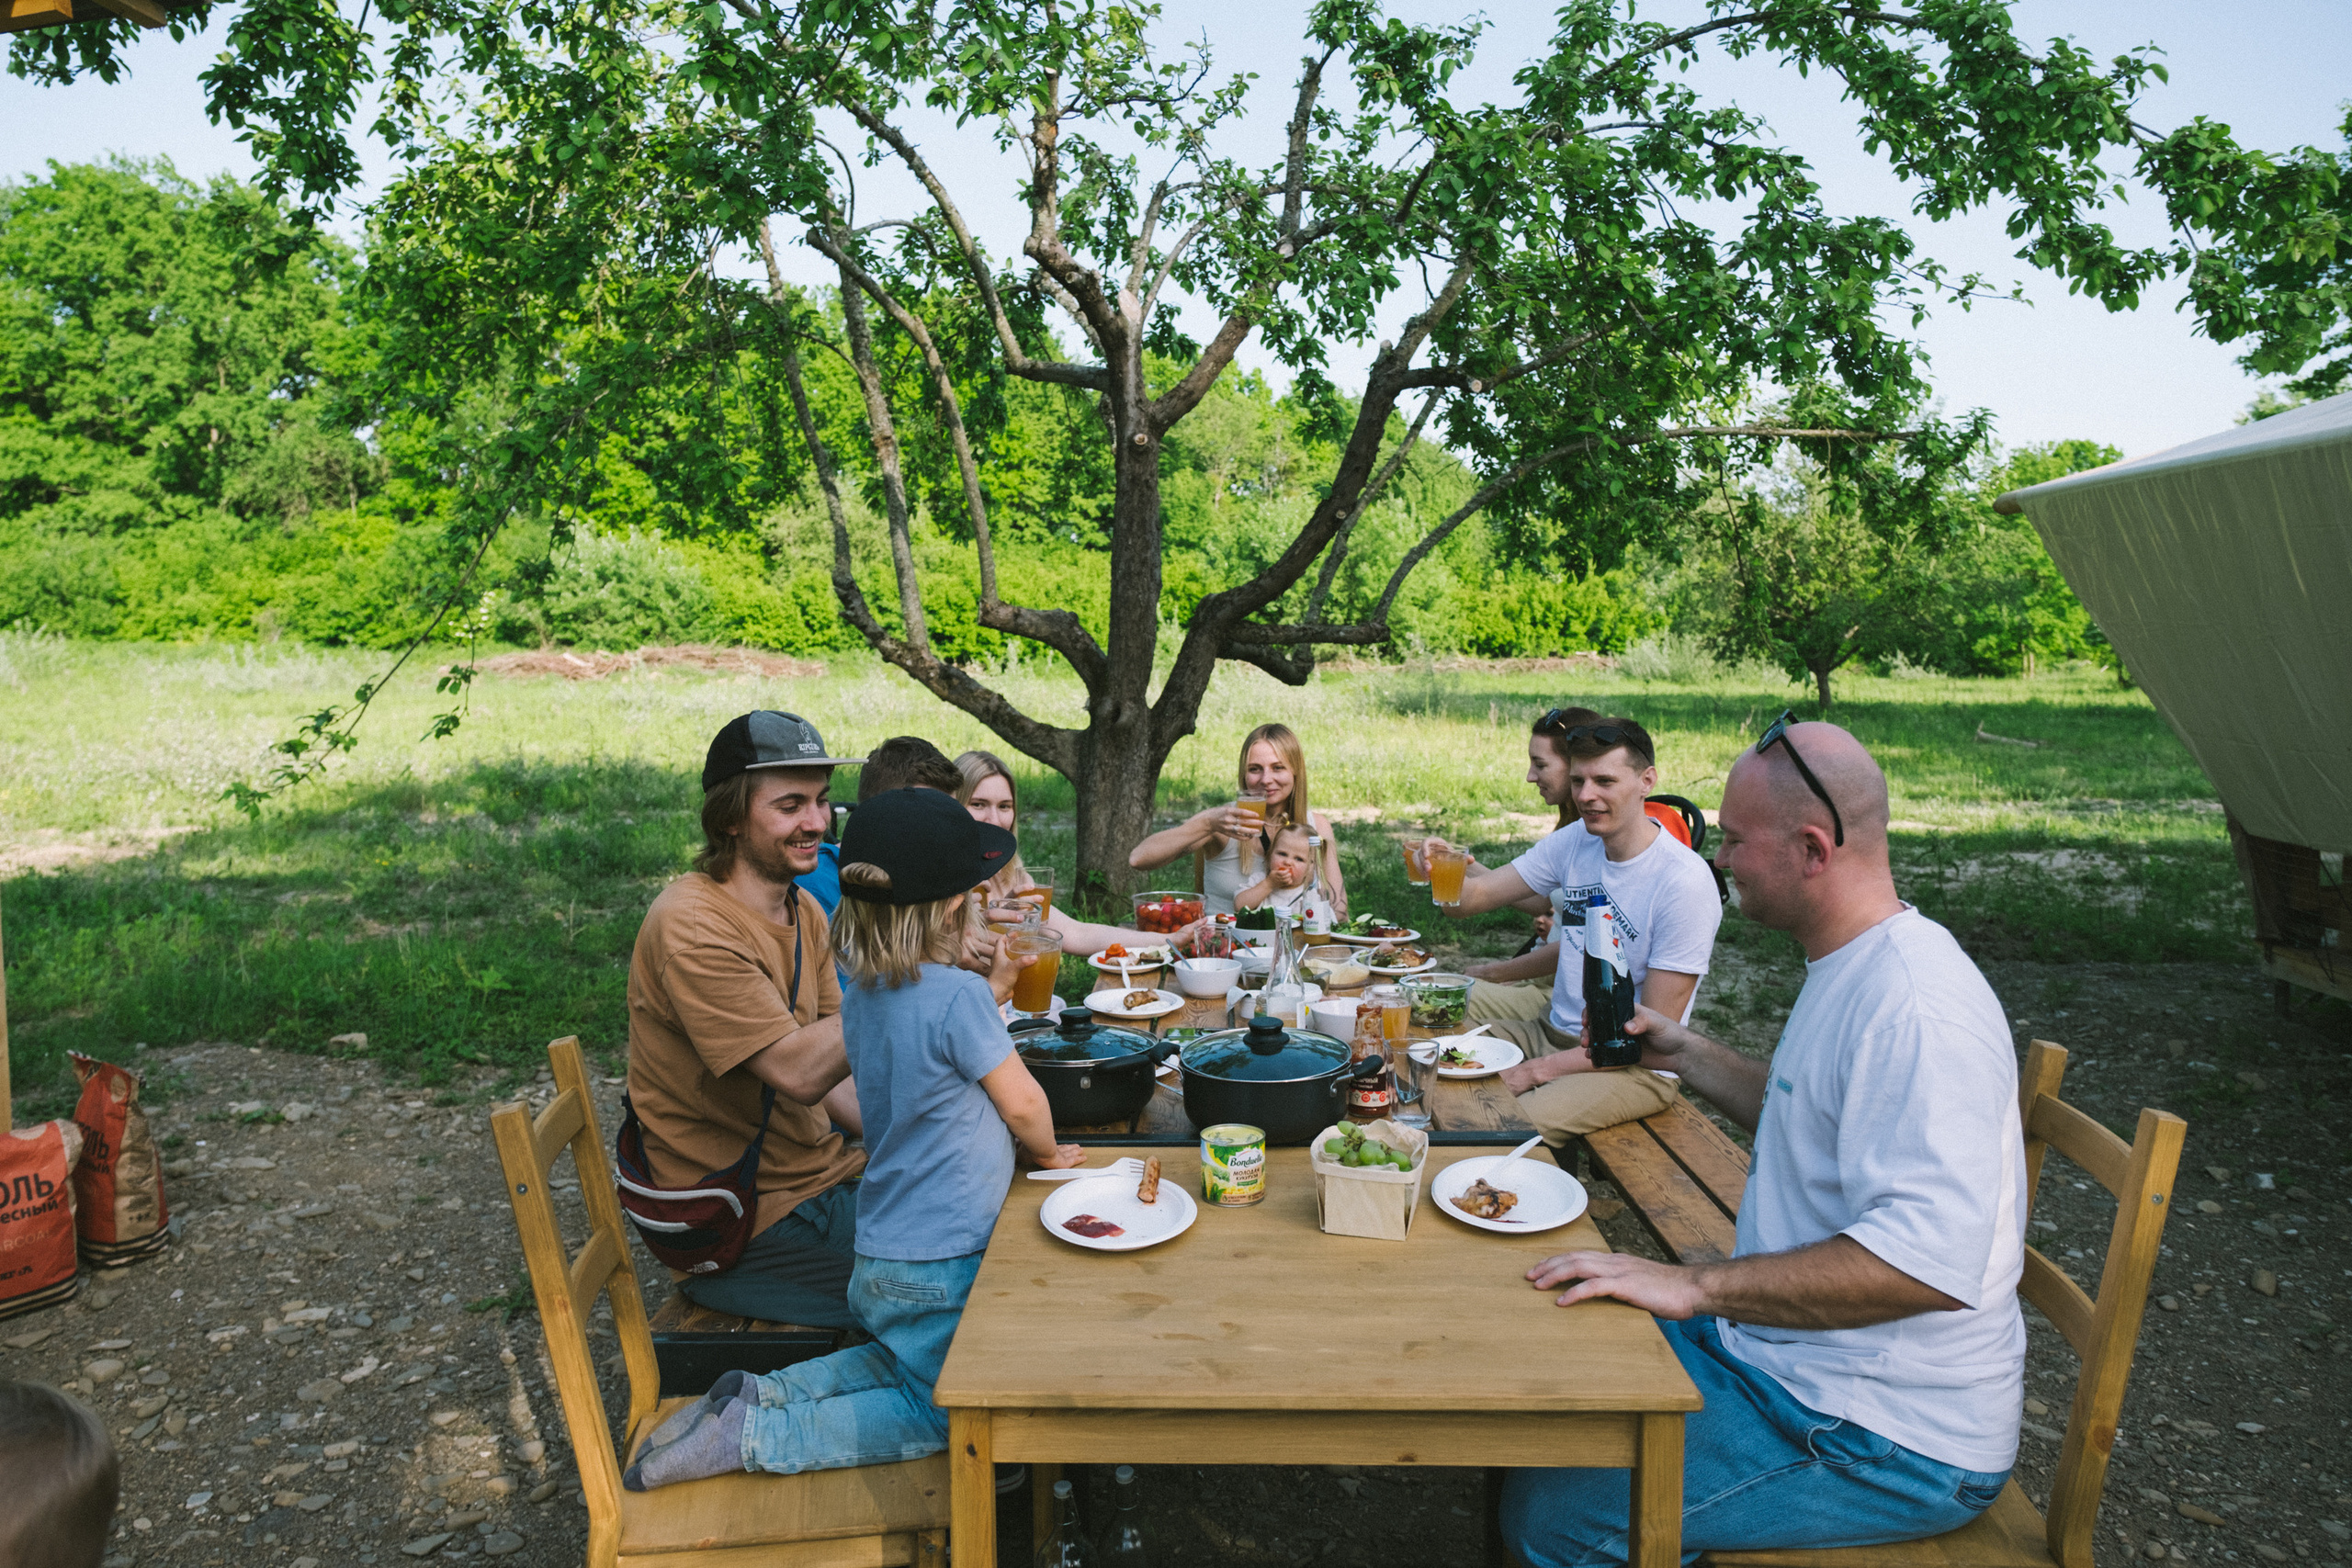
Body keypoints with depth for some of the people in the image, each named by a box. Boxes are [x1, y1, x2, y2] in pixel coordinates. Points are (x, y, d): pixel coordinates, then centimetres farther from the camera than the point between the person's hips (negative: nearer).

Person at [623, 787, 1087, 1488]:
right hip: (937, 1267, -8)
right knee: (939, 1418, 13)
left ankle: (756, 1396, 14)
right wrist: (1049, 1154, 6)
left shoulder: (862, 997, 0)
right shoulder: (957, 995, -24)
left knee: (903, 1364, 32)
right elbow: (1023, 1103, -13)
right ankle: (754, 1436, 1)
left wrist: (992, 987, 13)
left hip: (883, 1252, 8)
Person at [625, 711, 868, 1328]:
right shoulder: (692, 926, -20)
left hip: (824, 1177, 8)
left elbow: (835, 1080, 8)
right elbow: (798, 1071, -28)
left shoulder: (804, 910, 8)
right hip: (748, 1230, -8)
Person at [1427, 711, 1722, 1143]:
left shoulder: (1683, 882, -19)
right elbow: (1476, 895, 4)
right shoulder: (1574, 840, 1)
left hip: (1634, 1067, -7)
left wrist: (1540, 1069, -18)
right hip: (1553, 1031, 7)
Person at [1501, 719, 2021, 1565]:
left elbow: (1932, 1258, -35)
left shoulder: (1918, 1010, -27)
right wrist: (1686, 1052, 16)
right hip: (1782, 1352, 10)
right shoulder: (1852, 971, 9)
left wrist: (1696, 1286, -33)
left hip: (1893, 1443, -10)